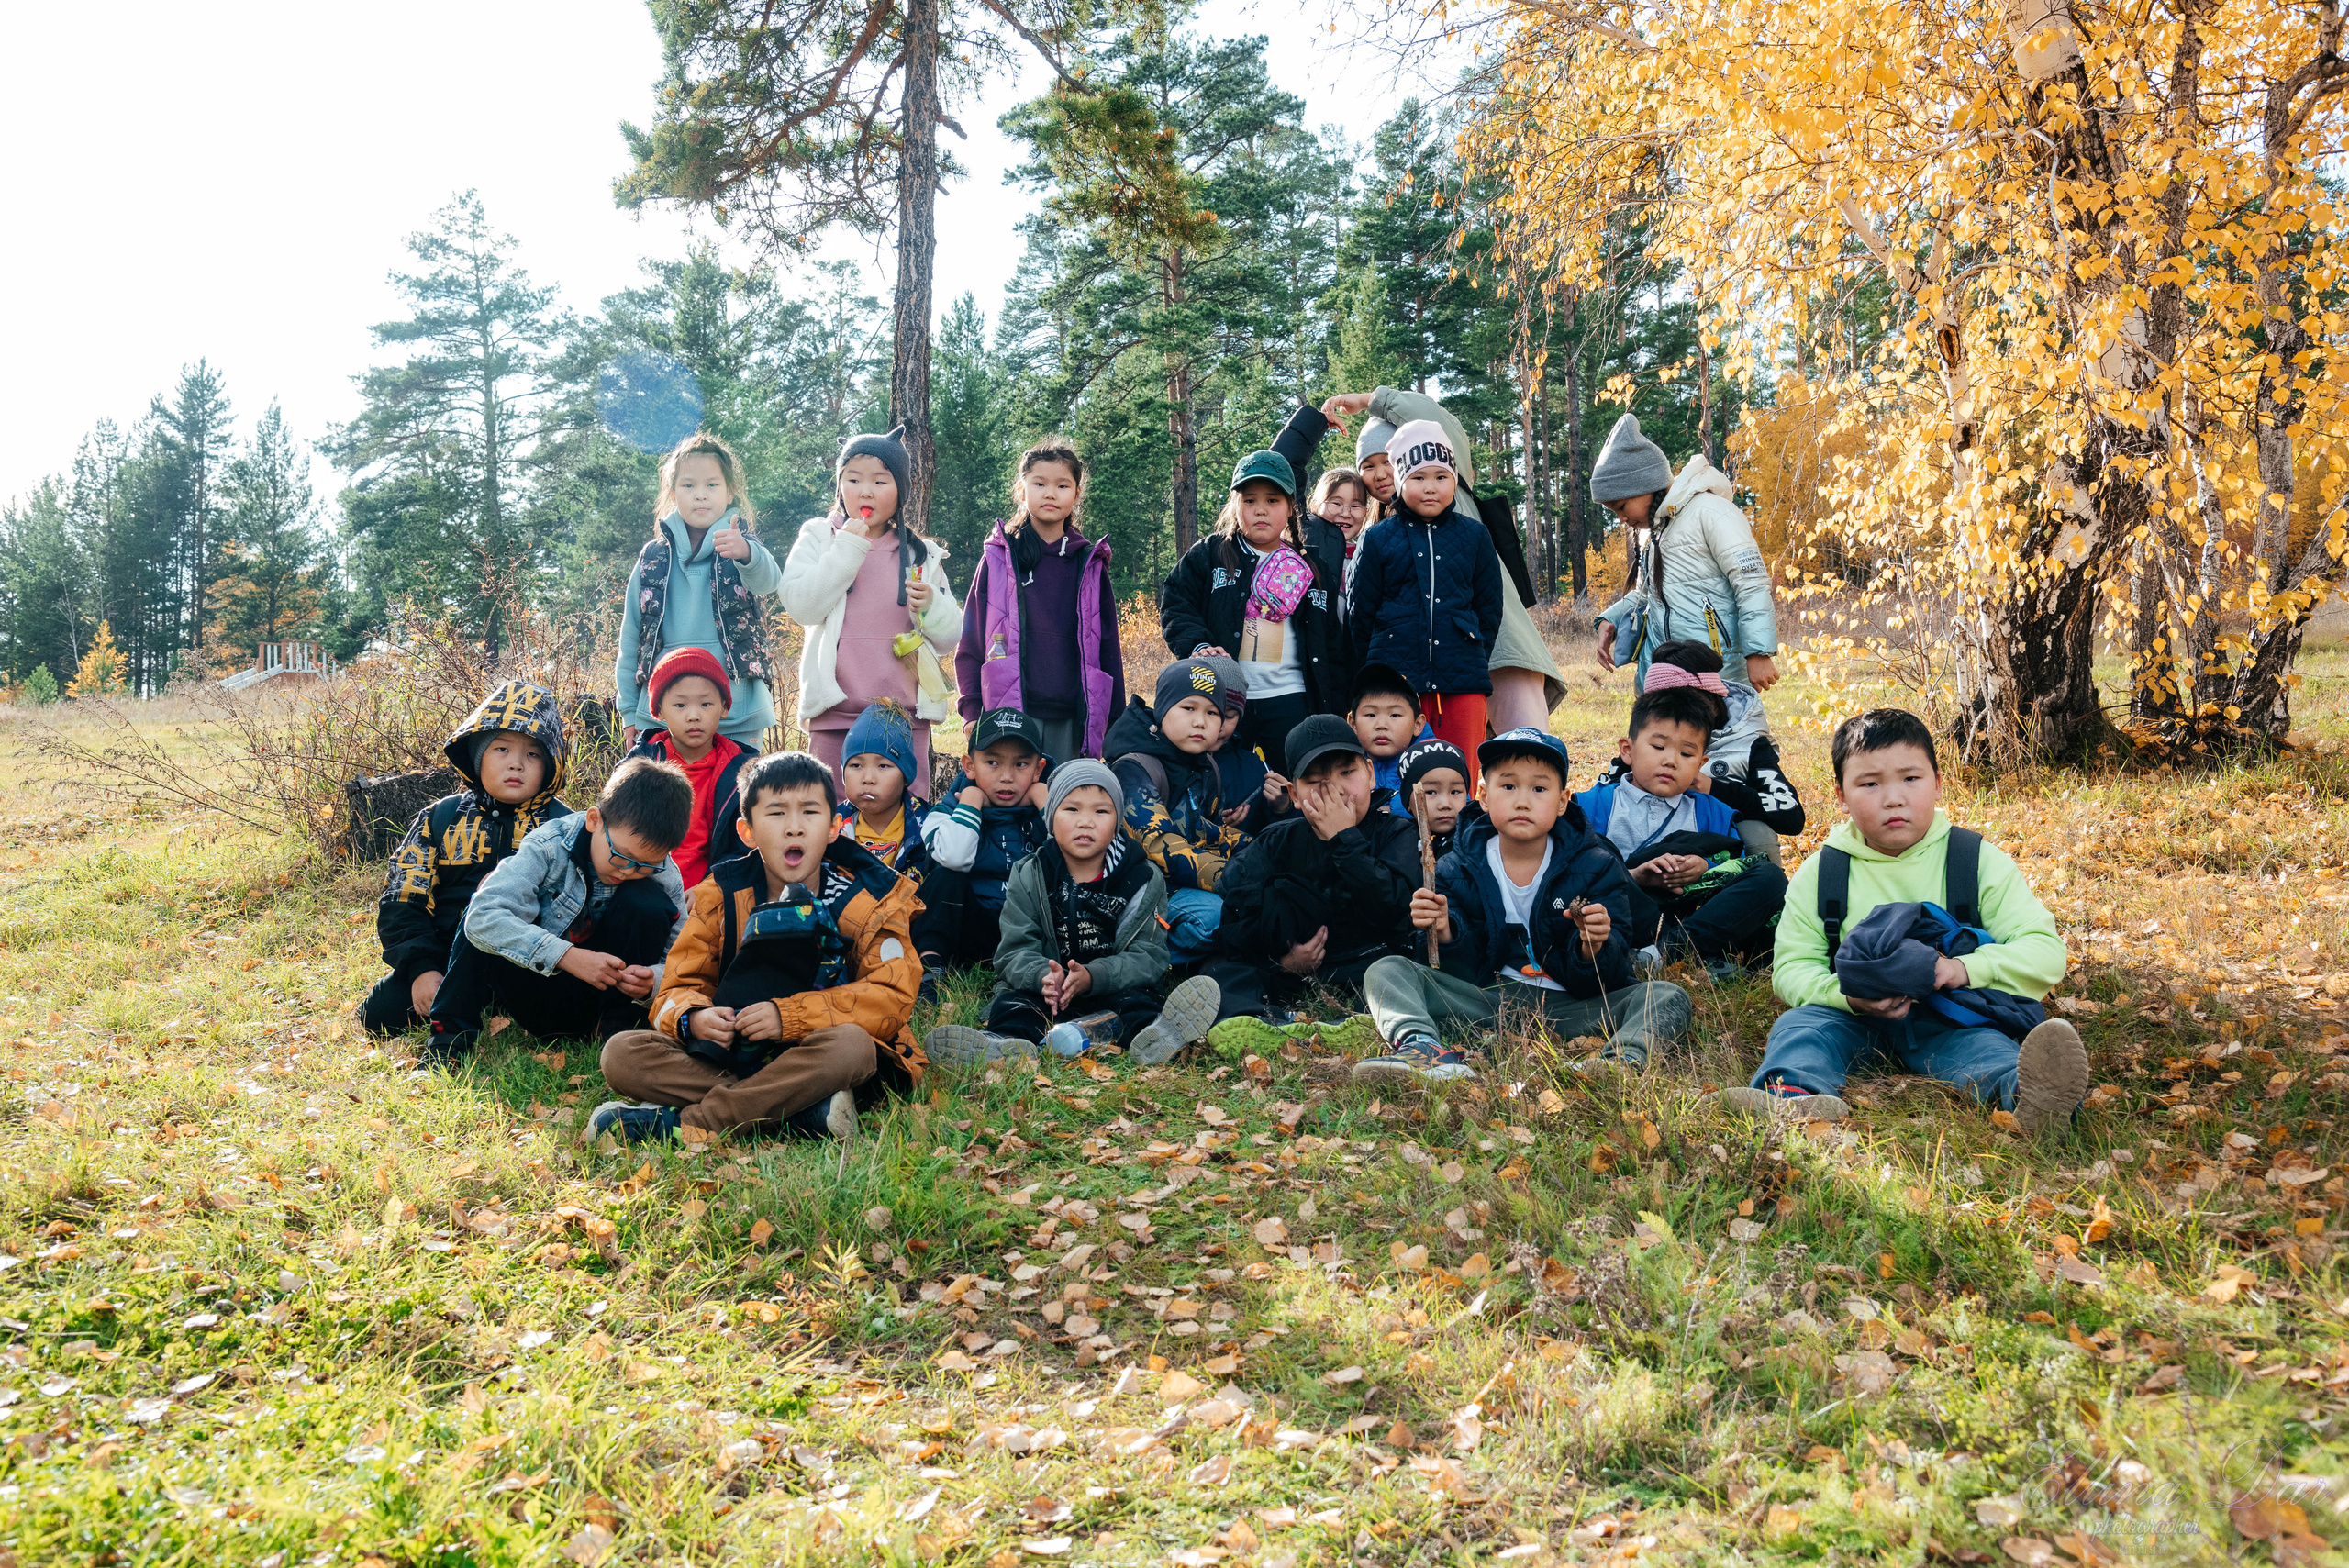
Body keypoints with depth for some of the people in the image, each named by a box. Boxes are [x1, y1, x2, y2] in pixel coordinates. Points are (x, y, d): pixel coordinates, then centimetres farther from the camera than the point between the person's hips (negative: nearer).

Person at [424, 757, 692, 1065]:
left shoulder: (663, 877, -12)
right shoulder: (548, 847, -19)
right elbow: (482, 917, -31)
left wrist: (650, 982, -33)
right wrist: (567, 956, -39)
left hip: (602, 992, 1)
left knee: (646, 902, -23)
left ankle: (618, 1022, -8)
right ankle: (452, 1032, -16)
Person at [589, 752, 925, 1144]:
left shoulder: (869, 900, -2)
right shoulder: (721, 896, 5)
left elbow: (891, 998, -11)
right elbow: (679, 988, 5)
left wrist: (788, 1015, -22)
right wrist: (693, 1017, -22)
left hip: (815, 1060, -3)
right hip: (733, 1052, 3)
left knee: (850, 1045, -38)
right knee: (620, 1053, -20)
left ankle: (684, 1123, -29)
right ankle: (800, 1109, -30)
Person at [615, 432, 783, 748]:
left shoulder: (743, 550, 3)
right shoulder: (653, 558, 10)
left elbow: (769, 580, -21)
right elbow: (631, 636, 12)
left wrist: (745, 552, -43)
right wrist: (629, 711, 8)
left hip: (737, 721, -2)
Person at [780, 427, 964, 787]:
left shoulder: (921, 554, 13)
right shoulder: (819, 538, 9)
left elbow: (950, 637, 11)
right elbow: (800, 606, -7)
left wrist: (931, 605, -10)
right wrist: (847, 549, -10)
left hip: (906, 712, 2)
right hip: (835, 712, -1)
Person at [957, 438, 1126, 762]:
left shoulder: (1091, 565, 12)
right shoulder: (998, 559, 8)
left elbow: (1108, 650, 13)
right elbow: (971, 643, 8)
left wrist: (1116, 723, 9)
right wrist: (972, 712, 0)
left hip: (1073, 722, 1)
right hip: (1010, 718, -1)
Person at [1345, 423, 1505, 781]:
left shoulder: (1474, 536, 9)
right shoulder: (1378, 539, 5)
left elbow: (1490, 607, 14)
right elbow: (1361, 614, 9)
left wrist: (1476, 658, 7)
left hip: (1463, 683, 1)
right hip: (1396, 680, -1)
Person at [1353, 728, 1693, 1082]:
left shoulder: (1596, 867, 0)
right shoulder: (1459, 870, 2)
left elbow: (1599, 983, -5)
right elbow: (1461, 972, -3)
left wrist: (1593, 947, -28)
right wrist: (1444, 933, -25)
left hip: (1568, 1006, -1)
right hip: (1487, 1000, 1)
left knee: (1669, 997, -23)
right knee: (1386, 971, -17)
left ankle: (1622, 1058, -53)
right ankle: (1422, 1046, -48)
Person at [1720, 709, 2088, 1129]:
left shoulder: (1981, 862, 1)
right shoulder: (1819, 873, 3)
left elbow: (2046, 951, -4)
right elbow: (1792, 967, 1)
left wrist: (1969, 968, -24)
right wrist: (1847, 995, -22)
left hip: (1946, 1018, -1)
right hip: (1851, 1017, 2)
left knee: (1978, 1043, -32)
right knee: (1799, 1022, -26)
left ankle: (2028, 1091, -63)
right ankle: (1791, 1092, -57)